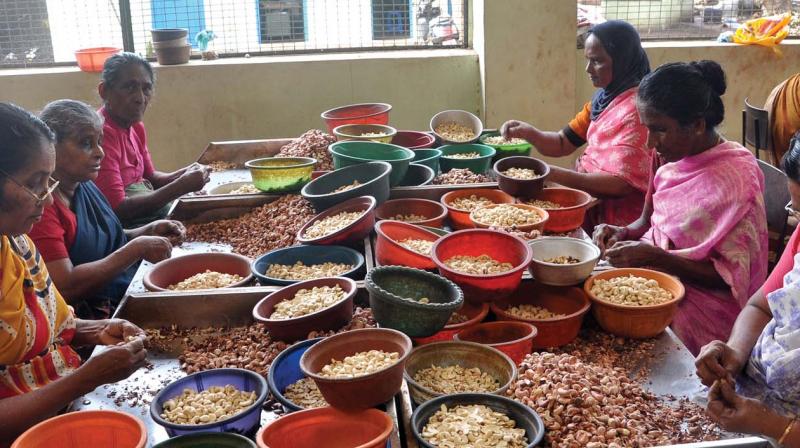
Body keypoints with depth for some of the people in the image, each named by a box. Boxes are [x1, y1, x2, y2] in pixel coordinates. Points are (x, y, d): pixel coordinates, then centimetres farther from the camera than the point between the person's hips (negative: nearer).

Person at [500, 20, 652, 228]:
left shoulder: (636, 108, -19)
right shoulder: (604, 98, 9)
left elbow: (621, 183, -24)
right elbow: (562, 144, 10)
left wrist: (553, 173, -26)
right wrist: (528, 133, -11)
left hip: (613, 217, -8)